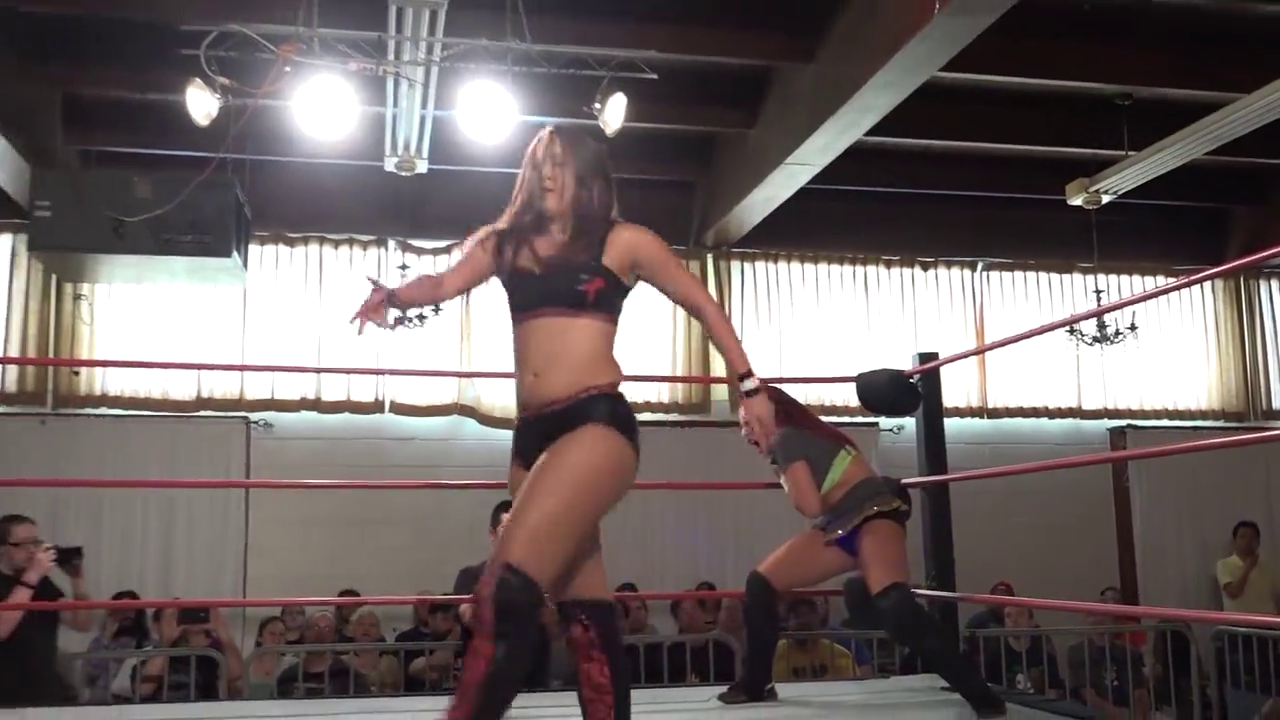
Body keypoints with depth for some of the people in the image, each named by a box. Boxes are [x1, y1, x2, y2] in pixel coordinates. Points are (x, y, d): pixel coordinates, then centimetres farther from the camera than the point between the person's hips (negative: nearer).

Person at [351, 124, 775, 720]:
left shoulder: (622, 242, 5)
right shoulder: (506, 242, 16)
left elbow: (704, 307, 11)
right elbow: (446, 283, 4)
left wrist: (749, 386, 10)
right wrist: (393, 296, -17)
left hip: (597, 423, -5)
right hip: (531, 433, 6)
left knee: (508, 588, -21)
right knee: (582, 605, 9)